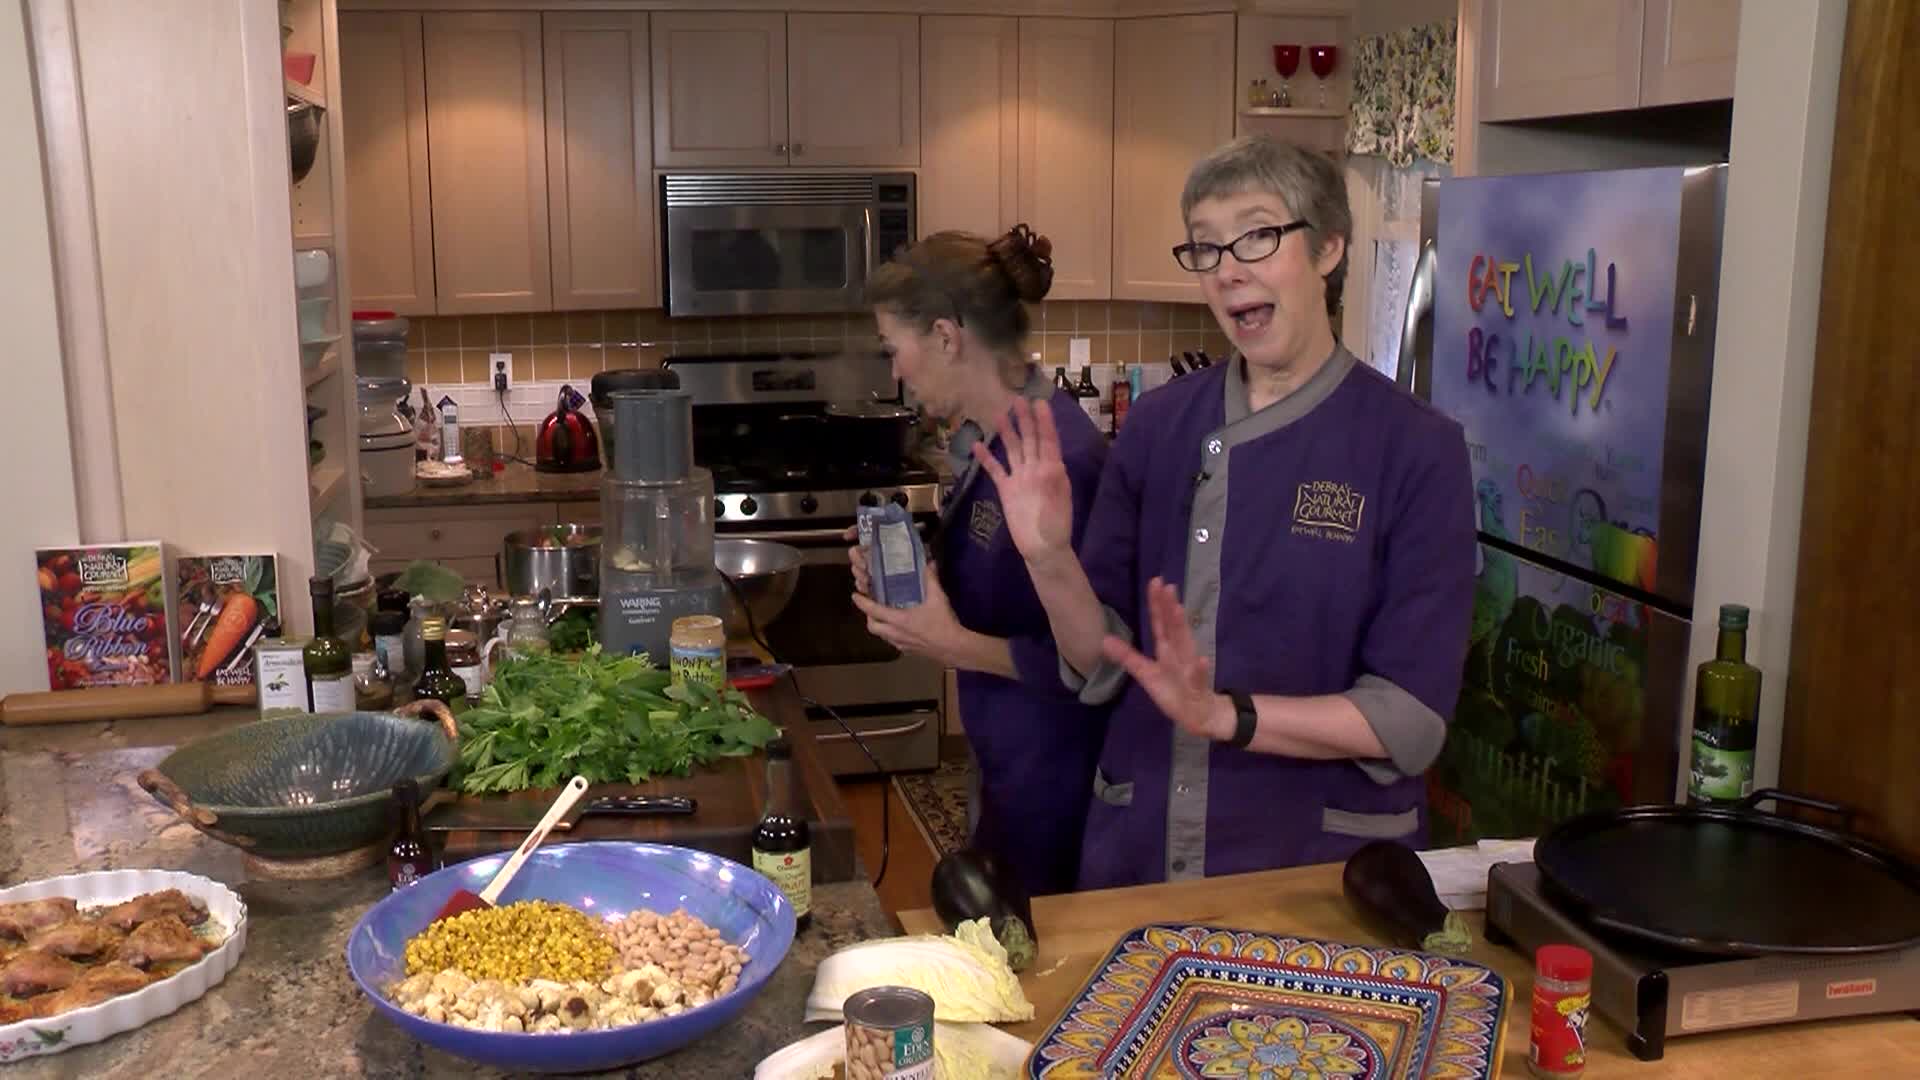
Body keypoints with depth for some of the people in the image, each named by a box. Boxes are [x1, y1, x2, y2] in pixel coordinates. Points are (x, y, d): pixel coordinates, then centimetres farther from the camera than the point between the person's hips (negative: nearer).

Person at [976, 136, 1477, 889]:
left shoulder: (1416, 449, -11)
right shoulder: (1156, 426, -1)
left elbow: (1413, 718, -14)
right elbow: (1103, 668, -2)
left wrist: (1223, 714, -24)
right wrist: (1049, 559, -19)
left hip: (1323, 866, -3)